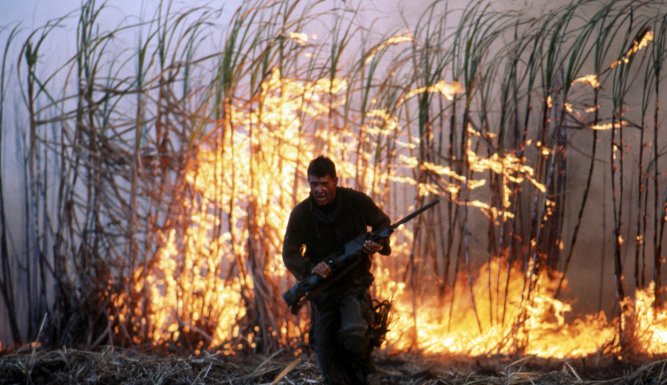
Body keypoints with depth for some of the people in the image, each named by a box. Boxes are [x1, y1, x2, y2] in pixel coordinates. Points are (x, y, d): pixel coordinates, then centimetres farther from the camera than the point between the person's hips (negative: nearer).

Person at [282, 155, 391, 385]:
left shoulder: (357, 201, -10)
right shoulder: (301, 214, -9)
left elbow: (382, 222, 8)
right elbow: (290, 254, -6)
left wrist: (380, 244, -14)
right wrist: (310, 269, -26)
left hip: (354, 283, -2)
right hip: (321, 288, 2)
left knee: (353, 333, -26)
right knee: (325, 349, 3)